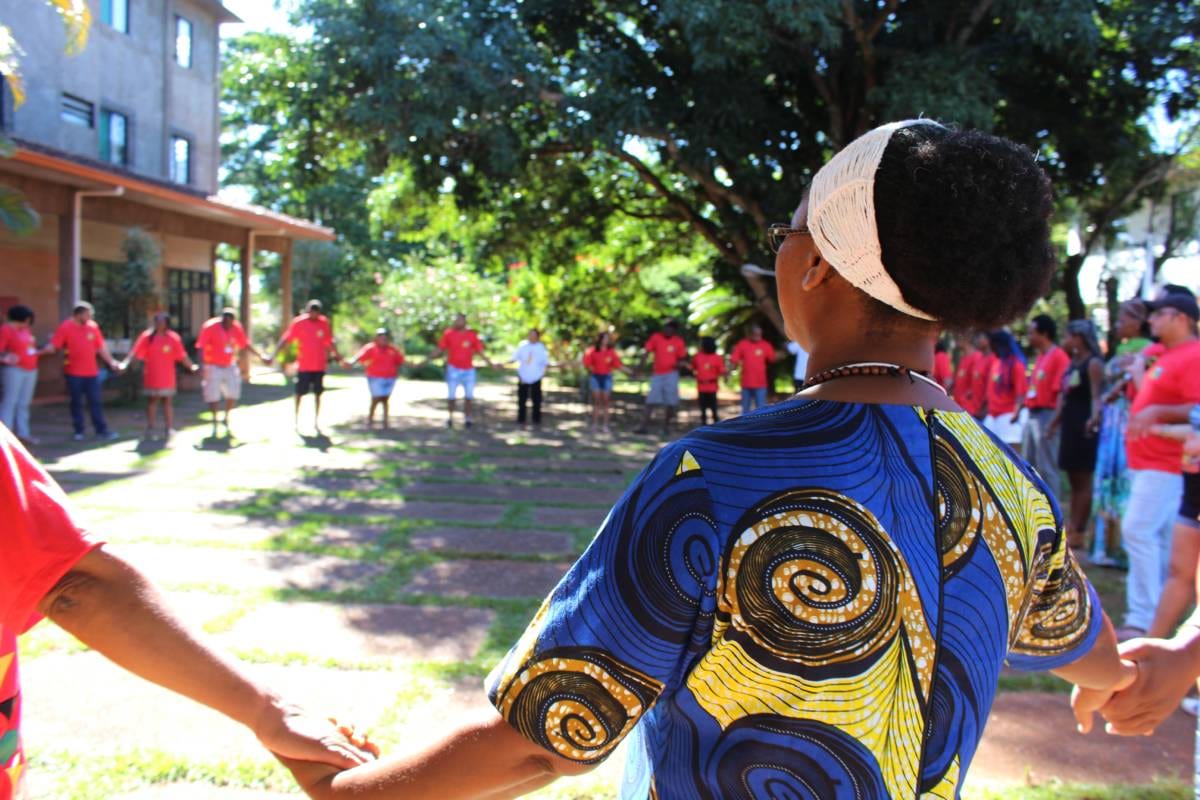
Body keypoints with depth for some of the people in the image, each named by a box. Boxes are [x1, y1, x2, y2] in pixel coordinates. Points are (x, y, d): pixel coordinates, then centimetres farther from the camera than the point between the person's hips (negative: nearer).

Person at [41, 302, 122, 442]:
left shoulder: (93, 326, 5)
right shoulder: (66, 327, -6)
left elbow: (101, 346, 11)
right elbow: (53, 346, -12)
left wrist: (111, 361, 8)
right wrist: (39, 352, -28)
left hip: (92, 372, 3)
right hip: (74, 373, -3)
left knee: (95, 402, 5)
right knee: (76, 403, 6)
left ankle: (101, 430, 8)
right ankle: (78, 431, 14)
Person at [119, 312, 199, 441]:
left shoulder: (173, 338, -2)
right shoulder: (147, 336, -3)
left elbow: (182, 356, -1)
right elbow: (135, 352, -9)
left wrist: (192, 366, -10)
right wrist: (125, 363, -22)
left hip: (167, 378, 0)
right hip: (151, 377, 0)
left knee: (167, 402, 6)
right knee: (151, 402, 7)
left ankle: (169, 429, 11)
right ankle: (150, 429, 15)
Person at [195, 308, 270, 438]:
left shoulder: (237, 328, -4)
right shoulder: (210, 327, -16)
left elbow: (246, 344, 9)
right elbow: (201, 347, -19)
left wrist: (260, 356, 9)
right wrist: (203, 365, -31)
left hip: (230, 366, 4)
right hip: (213, 366, -4)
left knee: (233, 393, 3)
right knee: (213, 395, -3)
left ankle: (226, 419, 25)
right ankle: (214, 423, 13)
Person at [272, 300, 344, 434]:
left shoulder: (324, 322, 2)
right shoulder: (298, 322, -7)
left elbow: (330, 341, 14)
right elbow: (285, 339, -8)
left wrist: (337, 355, 16)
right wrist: (273, 355, -14)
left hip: (320, 365, 3)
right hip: (304, 365, -3)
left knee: (318, 393, 8)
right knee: (300, 393, 4)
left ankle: (316, 422, 18)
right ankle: (297, 421, 16)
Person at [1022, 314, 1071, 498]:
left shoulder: (1059, 357, -11)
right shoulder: (1040, 357, 16)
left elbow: (1062, 391, -17)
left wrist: (1054, 423, -20)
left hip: (1047, 416, -9)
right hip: (1033, 416, 9)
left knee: (1046, 468, -5)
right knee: (1028, 466, 14)